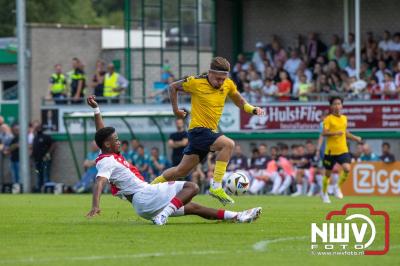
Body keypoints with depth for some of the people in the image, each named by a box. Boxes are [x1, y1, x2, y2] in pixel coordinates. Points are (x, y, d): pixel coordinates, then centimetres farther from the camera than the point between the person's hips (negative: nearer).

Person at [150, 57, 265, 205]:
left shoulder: (228, 85, 2)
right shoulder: (196, 83, -12)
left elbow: (240, 102, 17)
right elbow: (173, 87, 4)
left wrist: (253, 109, -1)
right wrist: (175, 109, 7)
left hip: (211, 132, 7)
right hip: (198, 130, -7)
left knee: (181, 171, 13)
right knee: (228, 144, -28)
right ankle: (216, 186, -26)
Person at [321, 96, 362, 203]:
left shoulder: (344, 118, 10)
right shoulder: (328, 119, -8)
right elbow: (324, 133, -19)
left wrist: (355, 138, 15)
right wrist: (335, 133, -33)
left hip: (343, 150, 3)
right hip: (331, 150, -3)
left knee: (347, 168, -20)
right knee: (328, 173, 8)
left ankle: (339, 188, 4)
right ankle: (324, 193, 31)